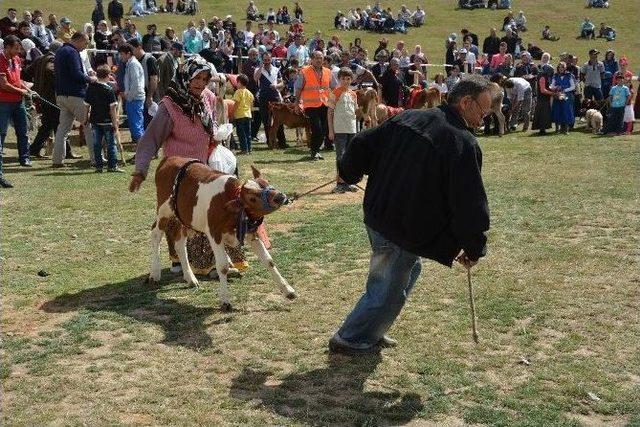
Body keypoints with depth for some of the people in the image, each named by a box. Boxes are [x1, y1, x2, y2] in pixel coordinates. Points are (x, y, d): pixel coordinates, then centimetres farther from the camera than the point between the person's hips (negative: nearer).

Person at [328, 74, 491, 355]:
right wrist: (474, 249, -5)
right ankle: (351, 339, 23)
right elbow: (470, 203, -18)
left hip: (376, 217, 8)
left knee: (409, 269, 27)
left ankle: (371, 331, 34)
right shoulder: (463, 143, -18)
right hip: (404, 233, -8)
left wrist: (349, 173, 26)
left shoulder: (408, 118, 2)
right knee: (390, 289, 10)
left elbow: (362, 145, 6)